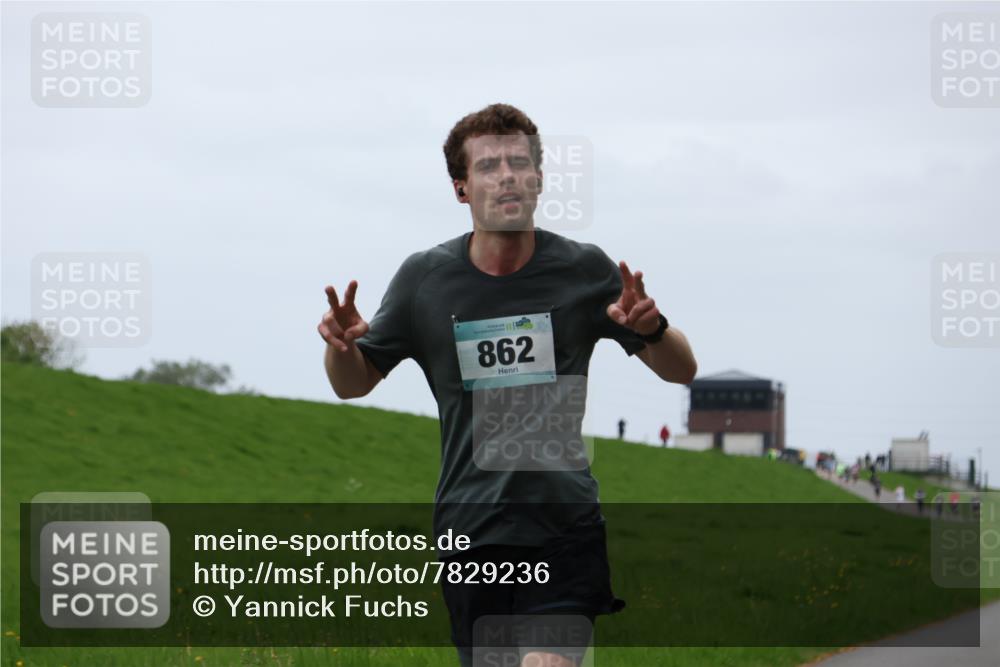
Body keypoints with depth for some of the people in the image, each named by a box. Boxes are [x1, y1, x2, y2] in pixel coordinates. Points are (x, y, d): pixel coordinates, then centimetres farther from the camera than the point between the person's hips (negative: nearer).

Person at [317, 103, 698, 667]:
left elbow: (681, 371, 6)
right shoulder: (425, 277, 2)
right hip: (469, 531, 2)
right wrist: (340, 342, -11)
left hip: (565, 526, -2)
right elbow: (353, 384, 13)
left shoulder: (584, 269, 0)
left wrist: (651, 329, -17)